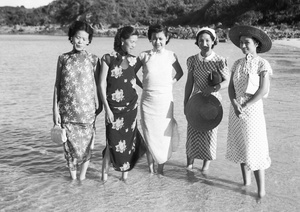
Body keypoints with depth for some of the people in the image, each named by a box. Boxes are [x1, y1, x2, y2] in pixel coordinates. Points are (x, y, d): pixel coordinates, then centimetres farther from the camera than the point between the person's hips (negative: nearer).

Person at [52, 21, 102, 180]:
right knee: (70, 144, 5)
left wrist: (98, 104, 2)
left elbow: (96, 84, 5)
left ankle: (82, 176, 23)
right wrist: (55, 109, 2)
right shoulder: (63, 58, 4)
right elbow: (57, 85, 5)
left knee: (86, 144, 4)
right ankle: (73, 177, 22)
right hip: (67, 111, 1)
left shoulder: (93, 60, 1)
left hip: (87, 110, -1)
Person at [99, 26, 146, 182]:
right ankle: (105, 172, 16)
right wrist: (107, 108, -9)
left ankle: (125, 173, 20)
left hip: (131, 106, 4)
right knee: (113, 141, -3)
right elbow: (102, 84, -6)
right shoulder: (108, 58, -7)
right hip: (113, 107, -3)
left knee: (128, 139, 6)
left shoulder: (133, 60, 4)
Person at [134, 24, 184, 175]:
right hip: (148, 100, 0)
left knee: (163, 134, 3)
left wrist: (172, 82, 4)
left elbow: (180, 72, 18)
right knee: (149, 134, 3)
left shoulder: (171, 56, 2)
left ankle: (161, 167, 17)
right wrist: (142, 85, 3)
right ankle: (151, 167, 16)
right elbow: (132, 73, 12)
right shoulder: (144, 55, 0)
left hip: (165, 100, 0)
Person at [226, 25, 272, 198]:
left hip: (252, 109, -6)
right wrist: (235, 104, -14)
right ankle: (246, 182, 26)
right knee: (240, 146, 12)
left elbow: (264, 90, -15)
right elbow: (231, 87, 4)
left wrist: (244, 106, -17)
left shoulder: (262, 64, -8)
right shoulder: (237, 64, 8)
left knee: (254, 150, -5)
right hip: (236, 110, 6)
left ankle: (261, 191, 5)